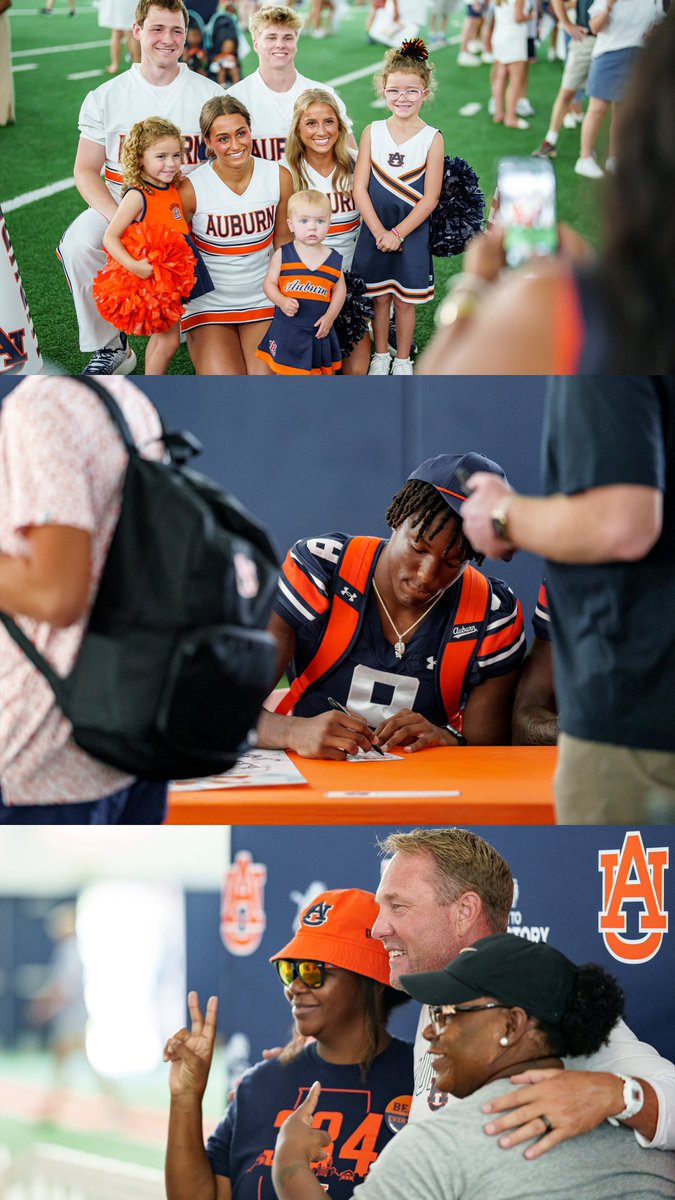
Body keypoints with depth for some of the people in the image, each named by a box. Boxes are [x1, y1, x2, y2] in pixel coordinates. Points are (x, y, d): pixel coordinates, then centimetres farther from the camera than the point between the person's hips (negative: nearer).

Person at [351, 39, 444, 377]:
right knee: (380, 297, 11)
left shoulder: (432, 139, -8)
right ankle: (380, 356, 28)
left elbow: (430, 199, -9)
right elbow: (360, 188, -5)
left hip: (412, 232, -1)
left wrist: (398, 233, -14)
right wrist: (379, 232, -13)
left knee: (405, 299, 8)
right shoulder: (372, 133, -3)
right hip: (375, 230, 1)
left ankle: (403, 361, 23)